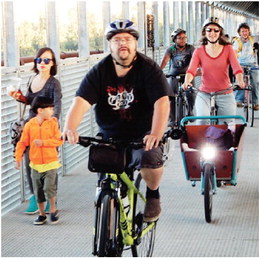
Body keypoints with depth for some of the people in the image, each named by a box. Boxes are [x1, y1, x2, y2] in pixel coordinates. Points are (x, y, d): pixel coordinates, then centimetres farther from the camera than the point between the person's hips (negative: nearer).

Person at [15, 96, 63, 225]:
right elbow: (22, 143, 1)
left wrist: (43, 142, -18)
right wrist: (18, 158, -4)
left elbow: (59, 140, -10)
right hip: (36, 163, 2)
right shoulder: (29, 125, -2)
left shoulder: (53, 123, -3)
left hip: (51, 162, -2)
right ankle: (42, 214, 23)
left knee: (49, 187, -13)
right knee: (38, 190, 8)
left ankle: (53, 210, 11)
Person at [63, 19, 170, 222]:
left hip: (142, 136, -2)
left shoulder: (149, 69, -11)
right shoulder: (99, 72, -6)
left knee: (150, 157, -30)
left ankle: (153, 194, 0)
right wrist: (69, 129, -39)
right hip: (109, 137, 2)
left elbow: (161, 103, -24)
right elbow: (81, 102, -19)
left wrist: (156, 134, -42)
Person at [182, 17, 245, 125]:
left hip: (225, 95, 1)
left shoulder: (228, 49, 3)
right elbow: (191, 70, -12)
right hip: (204, 94, -1)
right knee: (202, 119, -25)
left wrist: (240, 81, -31)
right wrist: (186, 82, -33)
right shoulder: (199, 51, 2)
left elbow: (237, 68, -10)